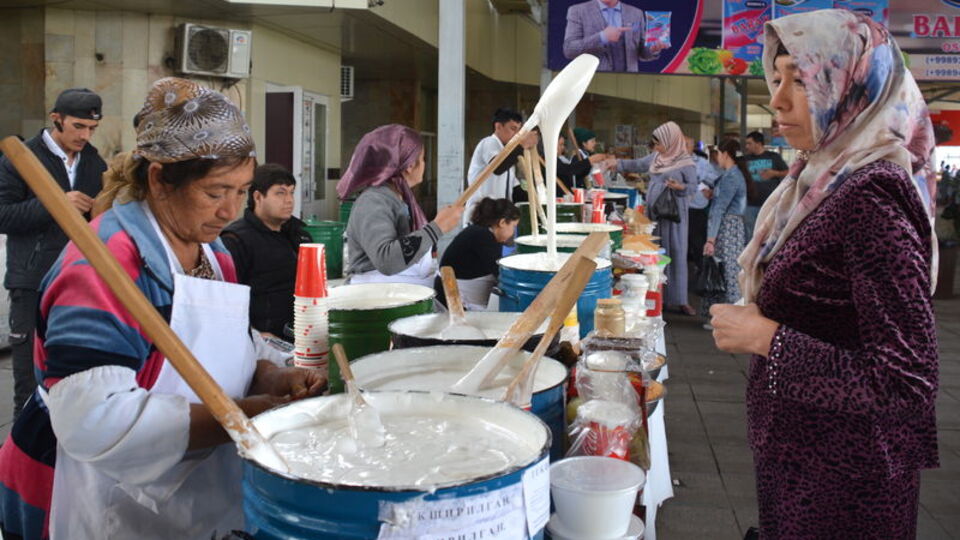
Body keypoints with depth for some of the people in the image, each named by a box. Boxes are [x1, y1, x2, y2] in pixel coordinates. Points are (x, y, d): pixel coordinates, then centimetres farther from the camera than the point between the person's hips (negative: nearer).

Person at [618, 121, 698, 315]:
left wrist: (680, 187, -27)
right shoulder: (655, 157, 7)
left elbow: (693, 186, -8)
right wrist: (617, 164, 15)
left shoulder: (686, 163, -11)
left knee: (676, 254, -3)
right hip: (655, 211, 6)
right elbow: (637, 164, 19)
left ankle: (679, 299, 4)